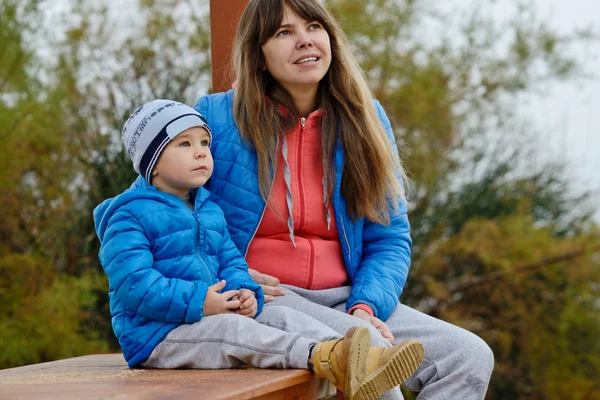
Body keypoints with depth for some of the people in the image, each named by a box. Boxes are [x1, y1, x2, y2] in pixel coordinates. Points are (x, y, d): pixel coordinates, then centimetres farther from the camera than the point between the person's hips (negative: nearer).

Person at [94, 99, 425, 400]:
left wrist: (245, 292, -6)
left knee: (284, 317, -9)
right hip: (156, 334, -8)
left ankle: (356, 364, -30)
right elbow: (134, 283, -20)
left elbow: (231, 261, 19)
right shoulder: (130, 215, -10)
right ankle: (321, 356, -51)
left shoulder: (209, 210, 19)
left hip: (208, 319, 8)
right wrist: (198, 302, -25)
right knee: (232, 329, -32)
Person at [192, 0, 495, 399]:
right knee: (368, 352, -34)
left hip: (343, 301, 5)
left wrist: (365, 306, -11)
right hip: (259, 302, -5)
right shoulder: (216, 118, 0)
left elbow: (390, 239, 10)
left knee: (471, 357, -16)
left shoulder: (364, 119, 11)